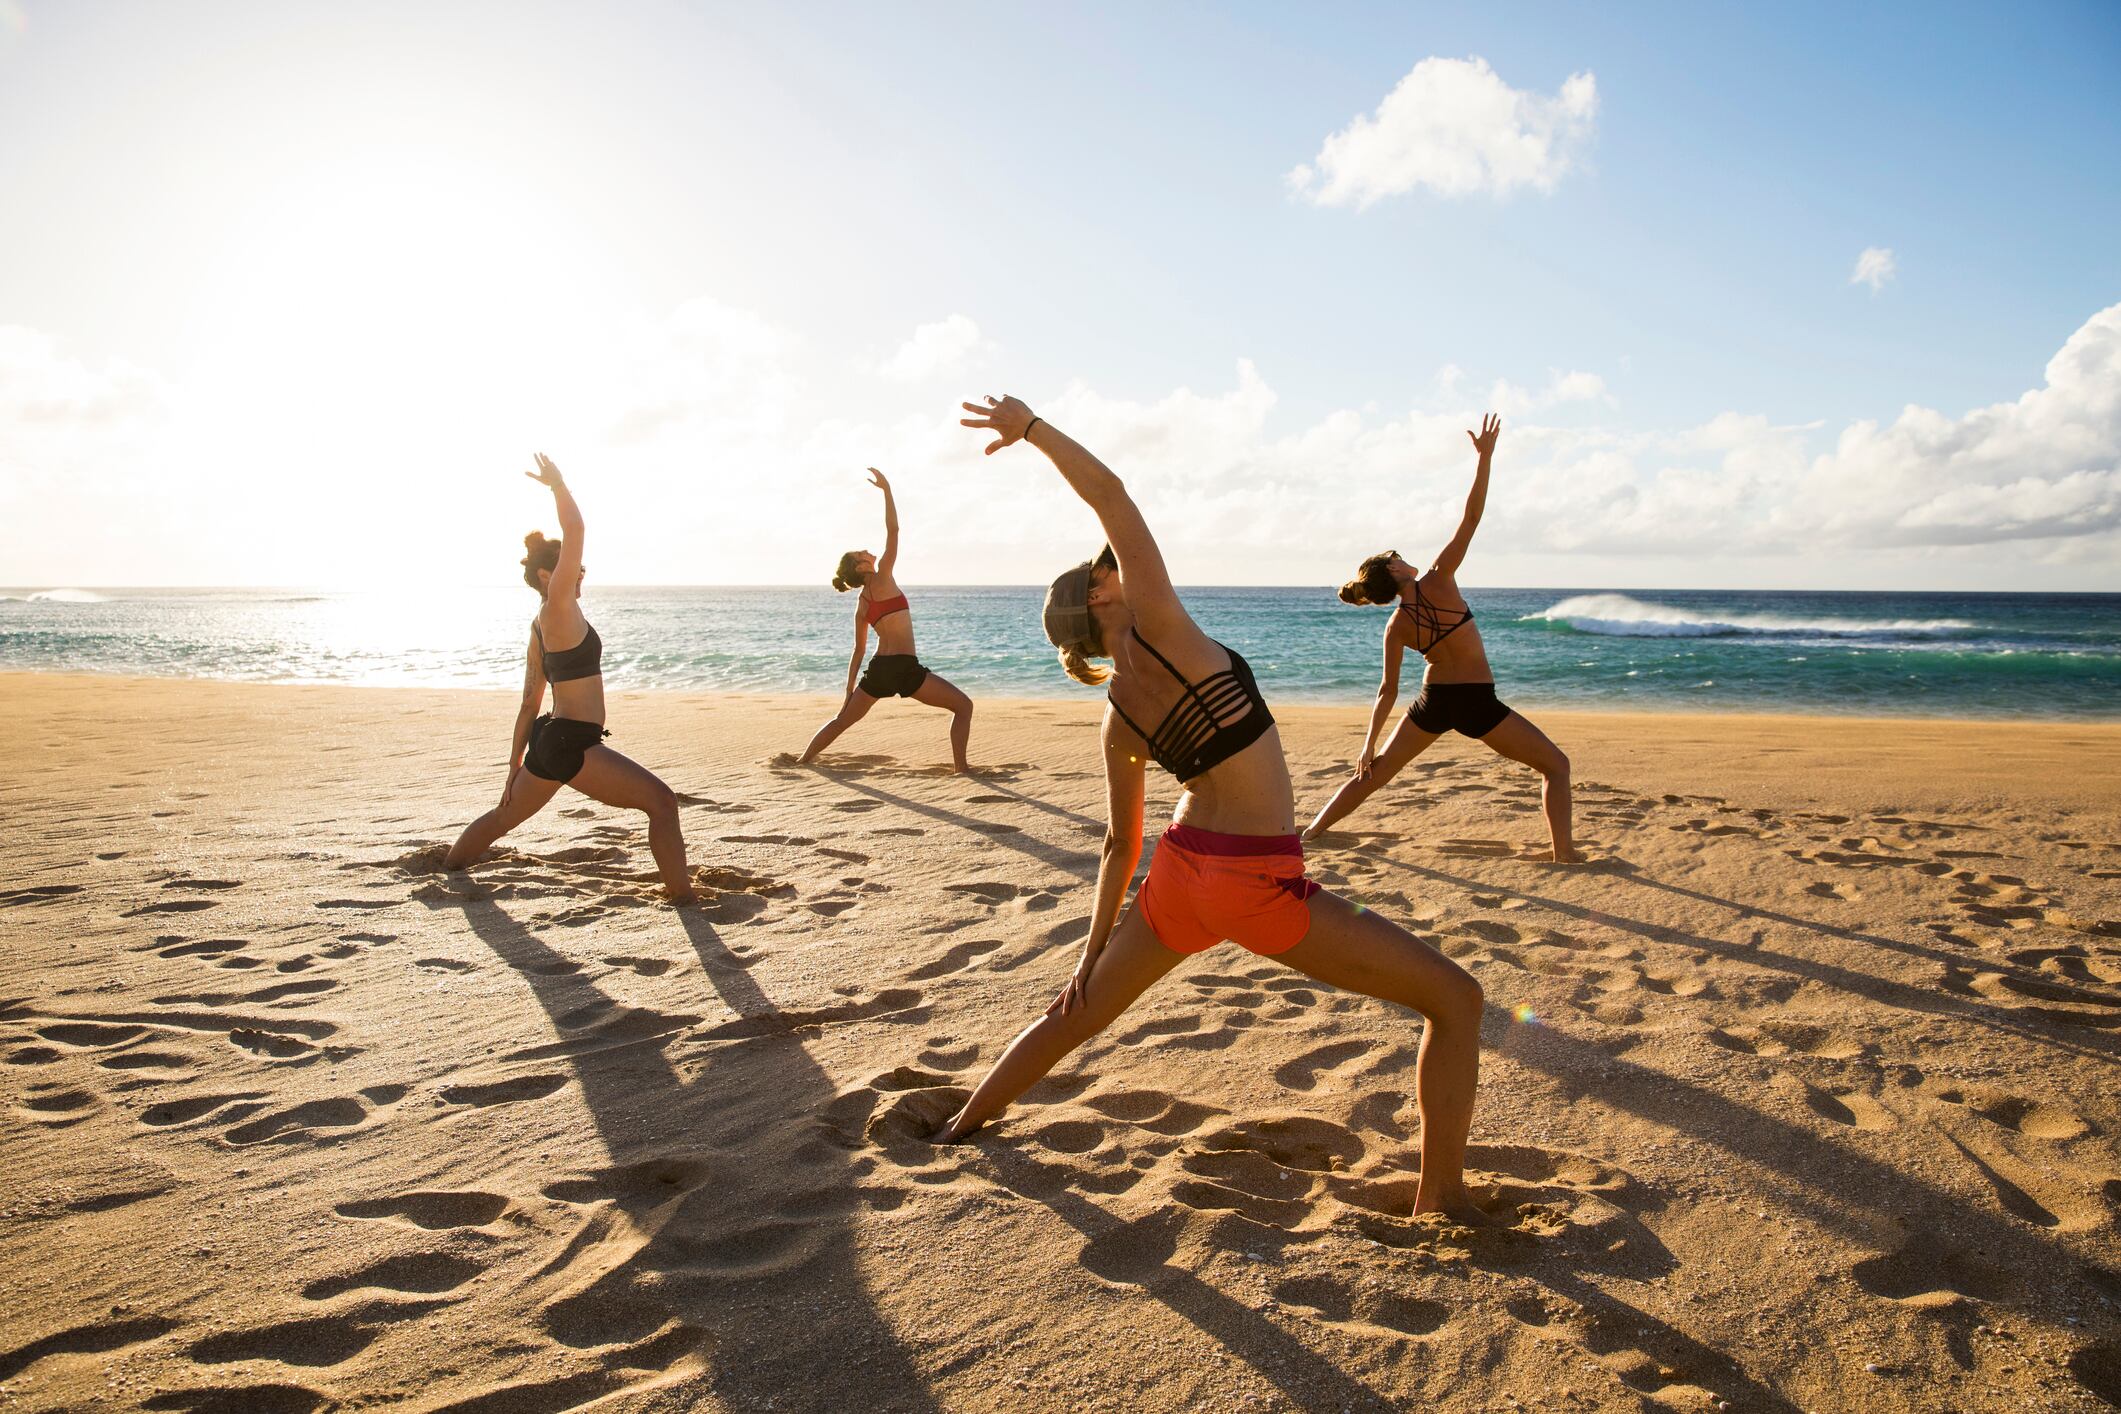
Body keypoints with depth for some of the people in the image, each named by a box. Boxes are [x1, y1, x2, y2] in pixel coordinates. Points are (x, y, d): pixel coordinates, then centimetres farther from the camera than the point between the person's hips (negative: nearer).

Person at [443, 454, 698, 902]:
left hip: (550, 741, 10)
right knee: (661, 801, -11)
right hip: (571, 744, -10)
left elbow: (529, 703, 17)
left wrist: (516, 764, 21)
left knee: (504, 816, 30)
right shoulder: (558, 610, -12)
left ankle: (448, 866, 50)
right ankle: (683, 894, -15)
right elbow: (574, 533, -17)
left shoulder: (541, 625, 14)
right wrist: (558, 484, -5)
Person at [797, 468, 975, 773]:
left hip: (878, 669, 7)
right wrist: (886, 489, -4)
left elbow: (858, 650, 17)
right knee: (963, 706, 1)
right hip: (904, 668, -7)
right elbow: (893, 530, -8)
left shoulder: (861, 604, 15)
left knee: (841, 721, 23)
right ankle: (961, 766, -10)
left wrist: (850, 689, 24)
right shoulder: (883, 580, -4)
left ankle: (803, 759, 25)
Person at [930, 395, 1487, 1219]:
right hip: (1257, 883, -7)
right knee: (1456, 999, 3)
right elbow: (1109, 491, -10)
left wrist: (1096, 946, 26)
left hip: (1180, 873, 8)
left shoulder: (1116, 716, 8)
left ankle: (961, 1127, 44)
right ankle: (1443, 1203, 6)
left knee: (1077, 1014, 28)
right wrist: (1032, 427, -2)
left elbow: (1121, 843, 15)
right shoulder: (1157, 628, -10)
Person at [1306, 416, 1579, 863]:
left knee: (1374, 772, 19)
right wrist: (1485, 457, -12)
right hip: (1477, 702, -4)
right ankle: (1564, 852, -1)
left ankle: (1312, 831, 21)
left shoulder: (1396, 627, -1)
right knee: (1555, 765, 9)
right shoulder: (1438, 580, -12)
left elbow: (1388, 690, 1)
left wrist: (1369, 743, 10)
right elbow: (1471, 518, -14)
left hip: (1432, 703, 4)